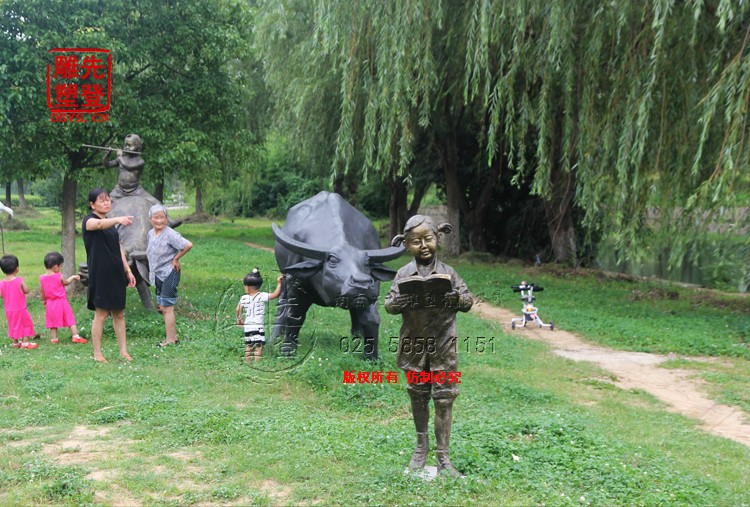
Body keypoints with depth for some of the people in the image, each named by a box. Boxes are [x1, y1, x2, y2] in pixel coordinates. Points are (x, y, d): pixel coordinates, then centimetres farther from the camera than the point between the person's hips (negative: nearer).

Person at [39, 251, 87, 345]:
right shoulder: (59, 276, -15)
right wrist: (73, 277, 22)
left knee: (53, 323, 13)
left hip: (50, 304, 3)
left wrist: (44, 301, 17)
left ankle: (54, 339, 14)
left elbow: (42, 292, 2)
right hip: (62, 302, -3)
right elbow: (66, 283, 5)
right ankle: (76, 336, 4)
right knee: (70, 320, 6)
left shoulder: (41, 278, -6)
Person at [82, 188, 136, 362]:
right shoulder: (89, 220, -6)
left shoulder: (110, 223, 16)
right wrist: (118, 219, -50)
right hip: (100, 274, -7)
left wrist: (128, 271, 13)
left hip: (116, 274, 7)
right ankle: (97, 354, 6)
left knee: (119, 314, 9)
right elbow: (99, 224, -31)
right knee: (101, 313, -3)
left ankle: (123, 351, 15)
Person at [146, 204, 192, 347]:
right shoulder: (151, 234, 8)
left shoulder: (170, 234, -17)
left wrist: (176, 259, -16)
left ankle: (170, 339, 0)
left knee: (166, 307, -7)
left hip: (170, 273, -8)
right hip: (158, 275, 9)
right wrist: (152, 271, 17)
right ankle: (173, 336, 21)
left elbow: (188, 245, -27)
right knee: (162, 307, 12)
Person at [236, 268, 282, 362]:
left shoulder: (244, 298, 2)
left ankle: (247, 363, 22)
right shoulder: (262, 296, -10)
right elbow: (276, 294, -16)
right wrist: (279, 283, -6)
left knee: (248, 346, 16)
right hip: (258, 326, -5)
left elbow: (238, 310, 7)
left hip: (247, 326, 5)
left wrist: (239, 319, 25)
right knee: (258, 346, -4)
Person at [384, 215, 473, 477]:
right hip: (414, 344, 1)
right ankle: (421, 445, 33)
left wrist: (455, 298, -23)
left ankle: (443, 456, 6)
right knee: (418, 396, 14)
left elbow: (468, 301, -1)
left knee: (444, 398, 0)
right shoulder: (404, 274, -1)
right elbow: (389, 305, -1)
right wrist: (403, 301, -22)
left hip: (443, 345, -1)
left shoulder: (448, 272, -3)